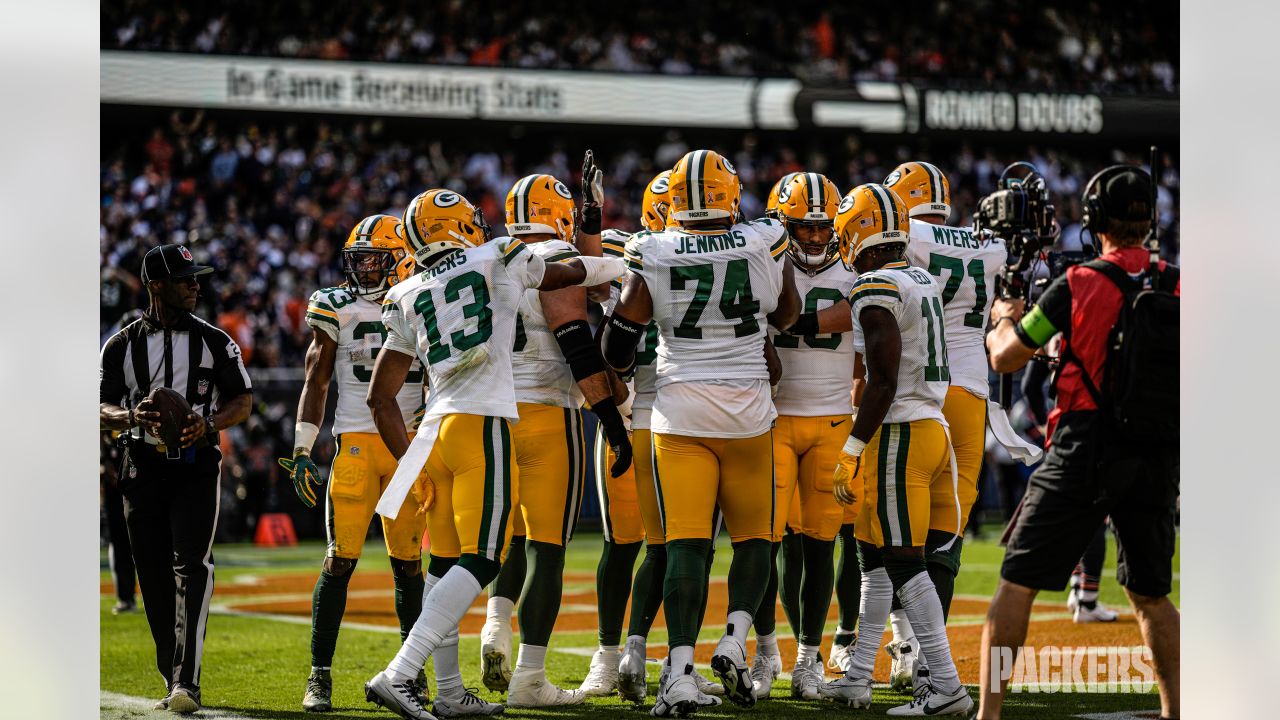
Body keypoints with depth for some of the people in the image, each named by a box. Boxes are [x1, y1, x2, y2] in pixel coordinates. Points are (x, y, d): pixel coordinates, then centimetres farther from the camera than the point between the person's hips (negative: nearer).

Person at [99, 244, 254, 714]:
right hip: (143, 468, 2)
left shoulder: (214, 342, 5)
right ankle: (173, 680, 17)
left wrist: (210, 423, -13)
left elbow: (242, 400, 7)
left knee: (192, 566, -17)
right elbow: (102, 409, 5)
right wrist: (131, 417, -17)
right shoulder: (122, 346, 6)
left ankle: (186, 681, -23)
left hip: (196, 467, -2)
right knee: (155, 577, 5)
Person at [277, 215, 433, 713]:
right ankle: (320, 676, -4)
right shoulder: (338, 310, 5)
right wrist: (301, 452, 1)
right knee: (340, 559, -8)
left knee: (408, 562, 4)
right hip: (357, 443, -1)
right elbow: (316, 383, 7)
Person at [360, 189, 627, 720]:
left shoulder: (407, 299, 14)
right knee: (478, 562, -10)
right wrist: (620, 265, 45)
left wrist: (411, 463, 21)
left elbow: (380, 397, 14)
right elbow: (573, 273, 25)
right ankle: (397, 675, -23)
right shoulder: (502, 261, 5)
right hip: (483, 424, -6)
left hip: (432, 431, 6)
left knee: (445, 565, 13)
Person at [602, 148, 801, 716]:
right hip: (747, 409, 0)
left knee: (685, 543, -1)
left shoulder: (653, 256, -7)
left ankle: (681, 674, -11)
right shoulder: (765, 245, -5)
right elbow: (787, 315, 13)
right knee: (754, 535, 15)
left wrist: (615, 389, 22)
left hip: (680, 412, 0)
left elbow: (619, 340, 2)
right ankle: (735, 639, -5)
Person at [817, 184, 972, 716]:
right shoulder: (925, 283, 14)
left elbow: (884, 383, -19)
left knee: (904, 563, -7)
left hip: (897, 434, -9)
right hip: (934, 427, 9)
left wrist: (852, 451, -16)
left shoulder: (876, 291, -14)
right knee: (874, 556, 15)